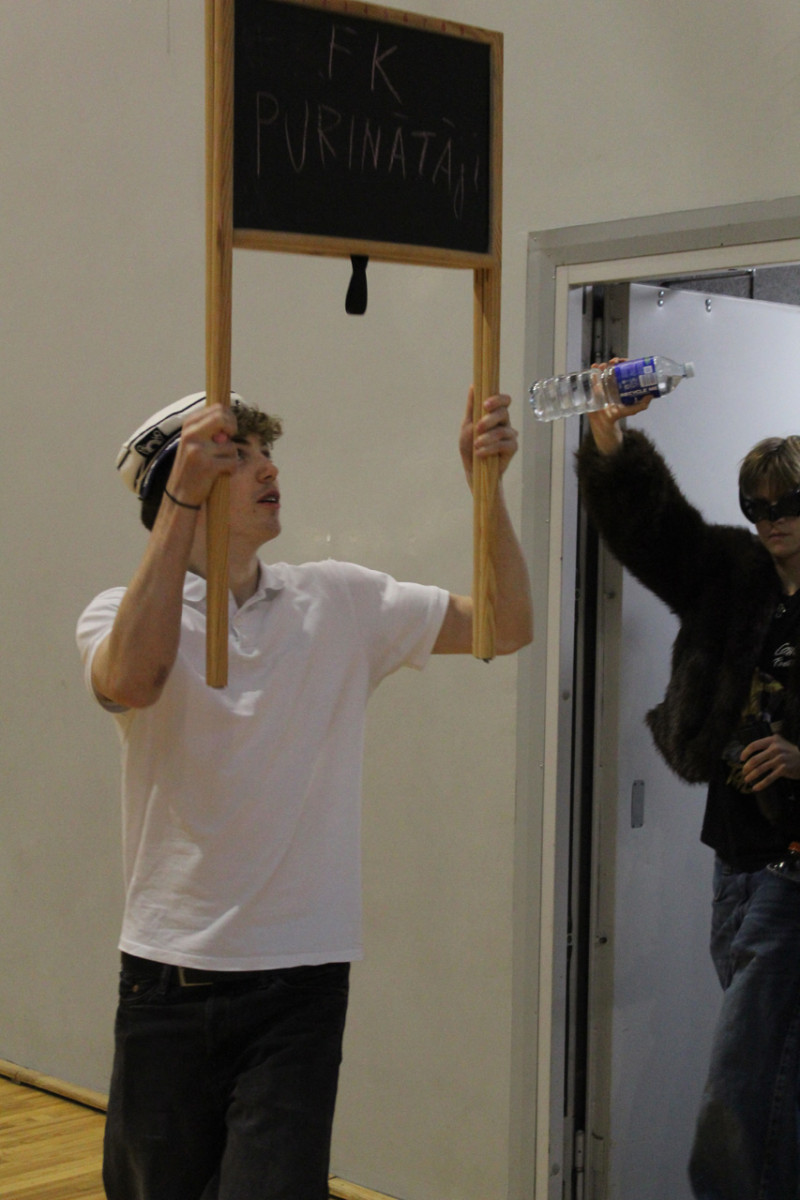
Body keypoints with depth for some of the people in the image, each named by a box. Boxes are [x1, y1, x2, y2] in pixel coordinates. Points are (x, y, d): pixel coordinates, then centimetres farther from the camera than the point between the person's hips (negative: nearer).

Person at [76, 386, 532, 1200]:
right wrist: (184, 494, -33)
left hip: (301, 981, 1)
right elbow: (132, 680, -29)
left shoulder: (339, 603, 5)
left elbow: (505, 627, 1)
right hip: (170, 973, -1)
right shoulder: (122, 617, -4)